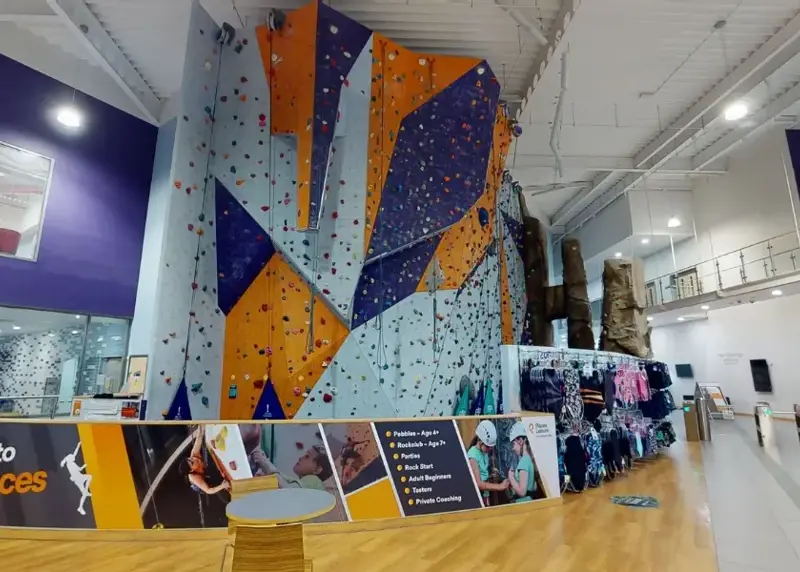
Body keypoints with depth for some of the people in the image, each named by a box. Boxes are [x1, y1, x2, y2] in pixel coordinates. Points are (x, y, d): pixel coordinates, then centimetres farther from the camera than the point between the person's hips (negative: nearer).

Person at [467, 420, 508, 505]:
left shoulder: (485, 452, 5)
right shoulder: (473, 455, -19)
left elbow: (485, 476, 11)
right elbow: (478, 484, -21)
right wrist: (500, 486, -23)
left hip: (484, 495, 7)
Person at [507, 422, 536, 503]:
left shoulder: (524, 460, -19)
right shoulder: (530, 458, 7)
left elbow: (522, 491, -22)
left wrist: (511, 477, -9)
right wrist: (513, 480, 9)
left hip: (523, 502, -8)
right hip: (531, 500, 8)